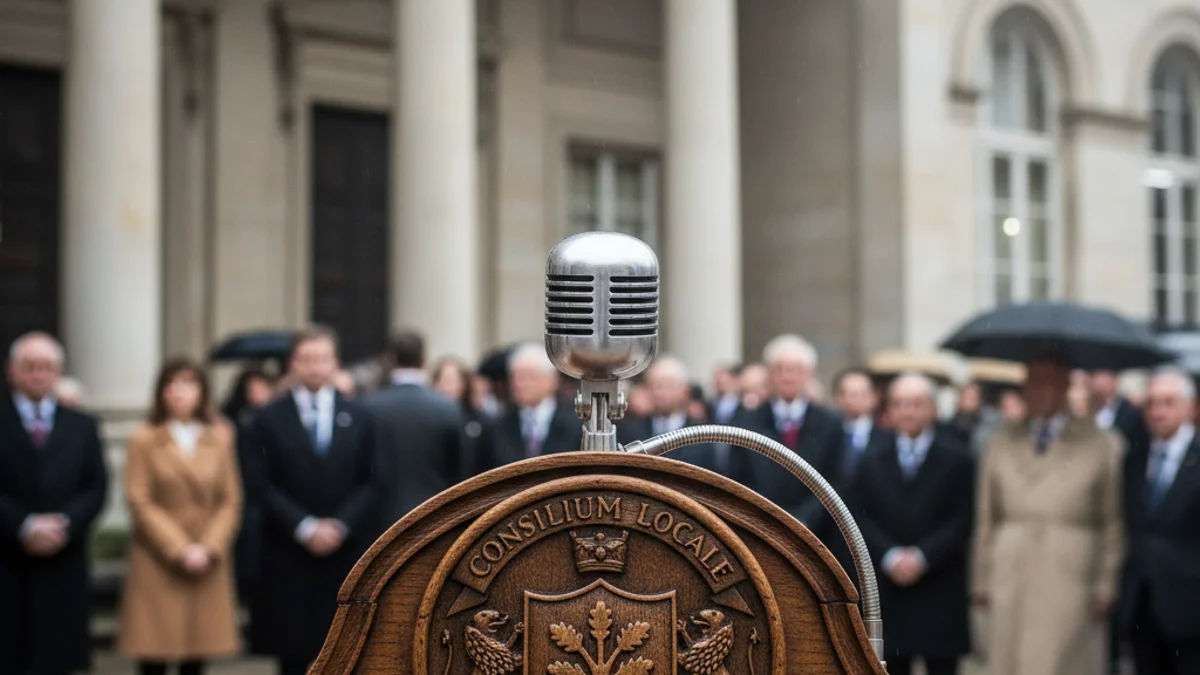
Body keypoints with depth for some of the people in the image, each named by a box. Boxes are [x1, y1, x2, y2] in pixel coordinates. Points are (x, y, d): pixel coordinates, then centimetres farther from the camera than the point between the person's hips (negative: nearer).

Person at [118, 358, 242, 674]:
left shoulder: (219, 438, 9)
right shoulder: (143, 439, 0)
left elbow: (231, 501, 6)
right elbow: (139, 502, -5)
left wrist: (209, 548, -9)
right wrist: (180, 550, -12)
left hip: (207, 566, 3)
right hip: (157, 564, -2)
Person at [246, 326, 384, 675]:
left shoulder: (359, 419, 8)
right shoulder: (269, 419, 3)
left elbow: (372, 484, 4)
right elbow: (264, 486, -3)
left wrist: (341, 525, -11)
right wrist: (304, 528, -13)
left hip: (346, 556, 1)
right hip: (289, 557, -1)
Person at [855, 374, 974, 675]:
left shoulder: (956, 457, 0)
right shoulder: (874, 458, 8)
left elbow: (961, 520, -5)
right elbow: (863, 518, 2)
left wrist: (922, 556, -15)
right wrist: (889, 556, -12)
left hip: (940, 593, -2)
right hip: (887, 588, 2)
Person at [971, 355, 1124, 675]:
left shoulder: (1102, 445, 3)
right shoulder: (1000, 444, 11)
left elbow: (1113, 524, 4)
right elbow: (985, 518, 12)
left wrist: (1106, 585, 0)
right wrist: (982, 580, 8)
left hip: (1071, 584, -3)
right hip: (1009, 585, 3)